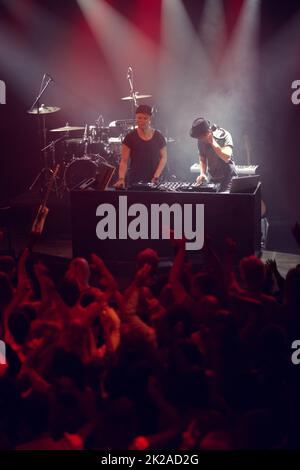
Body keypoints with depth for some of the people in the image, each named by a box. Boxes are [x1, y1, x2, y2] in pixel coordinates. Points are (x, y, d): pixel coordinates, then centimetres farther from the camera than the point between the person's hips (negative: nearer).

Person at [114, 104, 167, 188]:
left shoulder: (158, 137, 2)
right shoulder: (130, 137, -2)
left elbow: (163, 158, 7)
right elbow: (124, 161, -4)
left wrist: (156, 176, -7)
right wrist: (121, 179, -19)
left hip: (153, 182, 1)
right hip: (135, 182, -1)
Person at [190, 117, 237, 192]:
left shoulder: (225, 136, -16)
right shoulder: (201, 141, -1)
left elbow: (227, 158, -28)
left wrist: (212, 142, -27)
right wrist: (202, 174, -7)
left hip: (227, 178, -4)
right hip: (211, 180, 5)